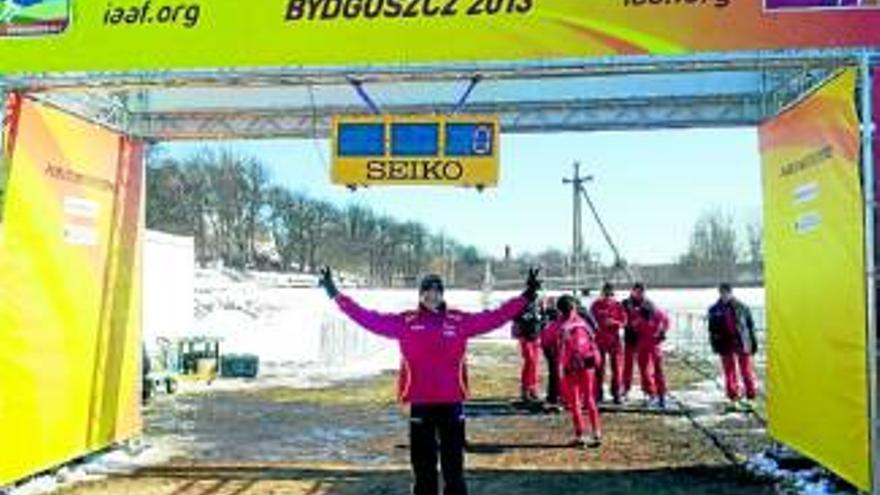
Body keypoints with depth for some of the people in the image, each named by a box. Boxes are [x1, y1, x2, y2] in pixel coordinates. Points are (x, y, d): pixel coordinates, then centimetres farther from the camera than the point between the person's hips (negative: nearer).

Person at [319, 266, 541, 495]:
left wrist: (525, 297, -4)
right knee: (423, 467, 12)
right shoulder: (405, 322, 0)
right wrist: (336, 295, -4)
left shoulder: (460, 321, 2)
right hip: (420, 405, 0)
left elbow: (494, 317, 1)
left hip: (452, 404, 0)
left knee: (453, 467, 9)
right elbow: (369, 319, -1)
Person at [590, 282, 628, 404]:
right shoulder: (596, 305, 1)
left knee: (616, 367, 0)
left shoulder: (618, 306, 1)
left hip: (614, 339, 0)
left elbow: (624, 321, -3)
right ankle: (598, 394, 10)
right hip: (599, 339, 0)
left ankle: (616, 394, 8)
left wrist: (614, 322, -19)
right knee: (599, 367, 2)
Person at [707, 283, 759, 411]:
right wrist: (715, 344, -3)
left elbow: (750, 326, 5)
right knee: (730, 374, 6)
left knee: (747, 372, 4)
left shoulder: (742, 308, 0)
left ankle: (751, 397, 15)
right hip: (726, 346, 1)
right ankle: (734, 400, 15)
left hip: (742, 344, -1)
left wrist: (753, 343, 4)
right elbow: (713, 330, 6)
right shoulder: (715, 310, 2)